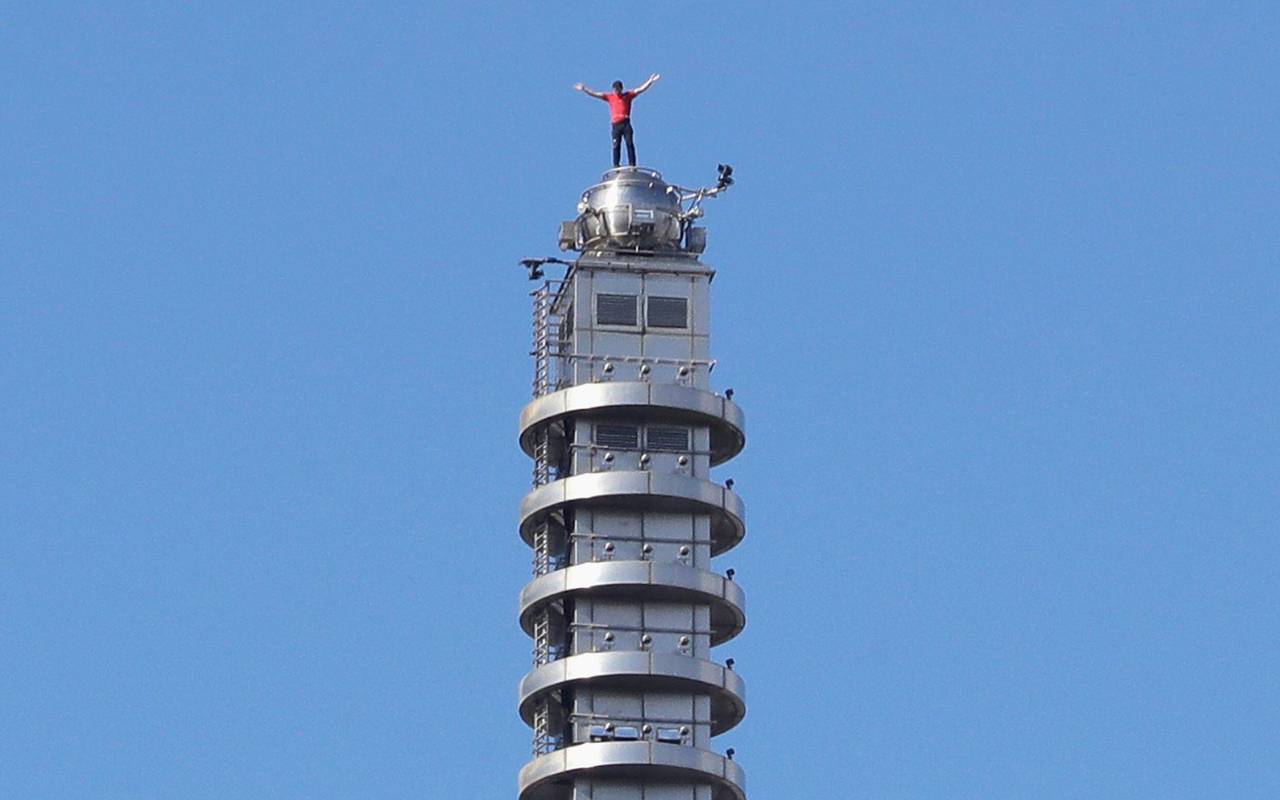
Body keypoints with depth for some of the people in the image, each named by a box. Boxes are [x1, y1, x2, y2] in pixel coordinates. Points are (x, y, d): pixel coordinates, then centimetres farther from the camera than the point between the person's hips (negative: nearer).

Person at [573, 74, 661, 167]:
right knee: (616, 146, -2)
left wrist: (650, 82, -1)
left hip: (626, 124, -2)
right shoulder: (610, 97, 15)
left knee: (630, 144, -8)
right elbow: (595, 94, 16)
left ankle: (632, 165, -11)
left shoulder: (628, 95, 12)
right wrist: (584, 90, 12)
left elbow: (641, 89, 8)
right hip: (616, 124, 2)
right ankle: (616, 166, -3)